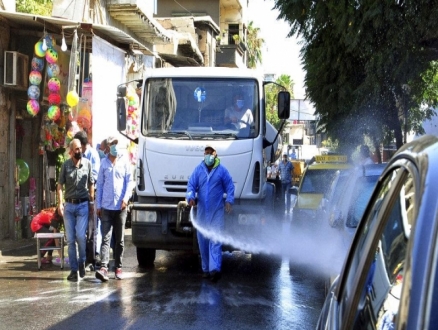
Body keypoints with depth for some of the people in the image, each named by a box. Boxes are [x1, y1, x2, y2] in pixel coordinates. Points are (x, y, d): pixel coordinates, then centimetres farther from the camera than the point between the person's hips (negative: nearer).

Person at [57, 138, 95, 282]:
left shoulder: (87, 164, 1)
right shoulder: (65, 165, 0)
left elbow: (91, 184, 7)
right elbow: (60, 185, 3)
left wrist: (92, 201, 2)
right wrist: (60, 203, -6)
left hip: (83, 205, -1)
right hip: (69, 205, 1)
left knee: (80, 235, -14)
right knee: (70, 239, 3)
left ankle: (82, 262, 11)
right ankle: (74, 269, 11)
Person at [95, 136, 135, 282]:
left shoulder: (124, 162, 5)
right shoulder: (104, 163, 8)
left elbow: (130, 181, 2)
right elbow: (99, 185, 10)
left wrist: (126, 198, -12)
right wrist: (98, 205, 6)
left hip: (121, 207, 0)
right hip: (106, 207, 0)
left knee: (120, 240, 7)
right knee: (106, 238, -8)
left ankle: (118, 267, 14)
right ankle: (103, 267, -16)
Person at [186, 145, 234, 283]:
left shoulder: (222, 170, 2)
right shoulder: (198, 170, 6)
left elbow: (230, 186, 4)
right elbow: (191, 185, 2)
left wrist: (229, 201, -10)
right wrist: (191, 197, -17)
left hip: (217, 211, -3)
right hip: (202, 211, 3)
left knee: (215, 240, -11)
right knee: (202, 240, 7)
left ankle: (215, 269, -21)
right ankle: (206, 269, 18)